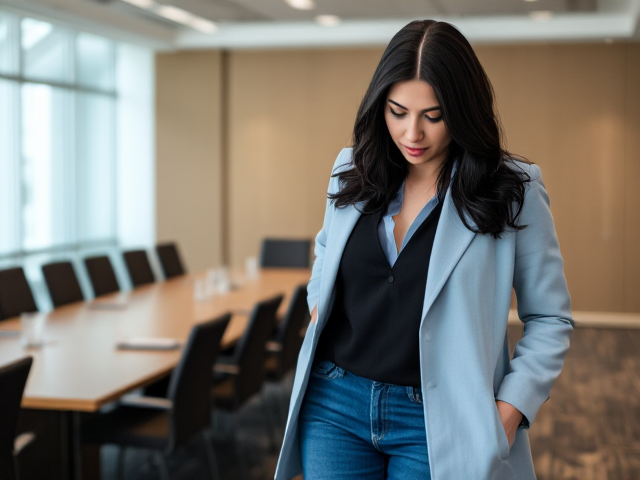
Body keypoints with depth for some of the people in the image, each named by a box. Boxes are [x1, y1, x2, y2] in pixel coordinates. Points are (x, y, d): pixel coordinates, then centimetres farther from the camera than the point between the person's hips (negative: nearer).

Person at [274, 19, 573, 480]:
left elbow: (550, 319, -3)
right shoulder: (353, 171, 4)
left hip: (434, 422, -3)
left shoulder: (513, 195, -8)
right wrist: (318, 304, 9)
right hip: (334, 406, 4)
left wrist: (509, 411, -12)